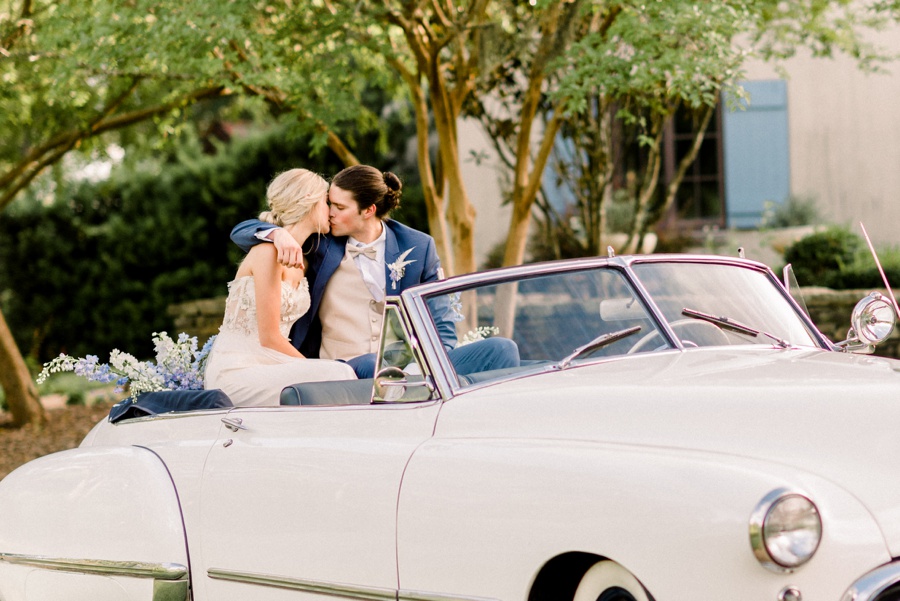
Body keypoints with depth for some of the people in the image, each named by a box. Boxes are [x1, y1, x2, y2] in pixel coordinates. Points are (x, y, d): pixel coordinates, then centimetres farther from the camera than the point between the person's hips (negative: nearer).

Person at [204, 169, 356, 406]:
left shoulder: (299, 262, 15)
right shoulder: (268, 251, -12)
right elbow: (269, 337, -13)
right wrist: (313, 367, -5)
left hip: (264, 364, 8)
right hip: (235, 372, -8)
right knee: (336, 375, -28)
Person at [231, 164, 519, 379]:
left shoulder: (417, 247, 9)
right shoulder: (320, 243, 9)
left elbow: (441, 326, 11)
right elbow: (241, 231, 11)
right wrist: (278, 235, -14)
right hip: (346, 369, -2)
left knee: (502, 349, -21)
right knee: (376, 366, -41)